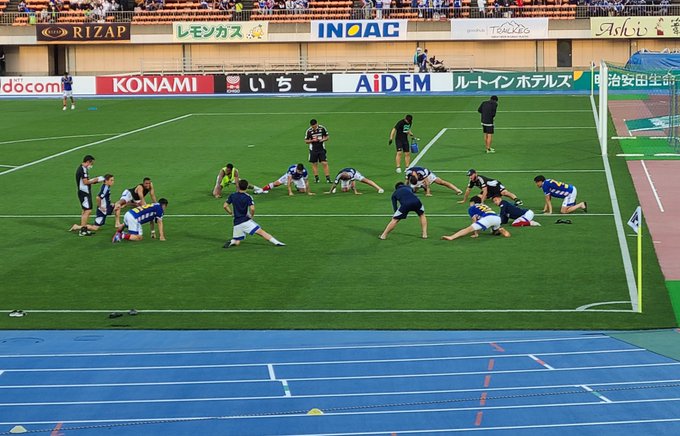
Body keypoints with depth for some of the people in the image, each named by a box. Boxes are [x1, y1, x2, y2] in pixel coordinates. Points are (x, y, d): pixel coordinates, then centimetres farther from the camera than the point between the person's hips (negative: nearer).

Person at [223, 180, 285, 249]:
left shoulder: (232, 196, 4)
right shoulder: (248, 197, -6)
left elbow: (225, 206, 1)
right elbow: (252, 209, -18)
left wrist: (231, 213, 16)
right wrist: (251, 216, 2)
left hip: (236, 223, 3)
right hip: (246, 221, -3)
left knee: (236, 242, 14)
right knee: (261, 232, -5)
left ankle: (232, 242, -18)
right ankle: (276, 242, -16)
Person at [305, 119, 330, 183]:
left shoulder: (322, 128, -5)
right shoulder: (309, 131, -6)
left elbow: (327, 137, 6)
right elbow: (306, 141, 1)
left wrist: (323, 139, -15)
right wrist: (312, 140, -17)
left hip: (322, 149, -1)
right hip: (313, 150, 1)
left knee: (324, 163, -6)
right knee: (314, 164, 5)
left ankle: (328, 178, -3)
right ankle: (316, 178, 14)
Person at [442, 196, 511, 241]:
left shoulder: (472, 208, 21)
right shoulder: (485, 206, 38)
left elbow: (474, 221, 11)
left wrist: (476, 233, 13)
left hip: (488, 218, -6)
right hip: (497, 218, 6)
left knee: (468, 229, -12)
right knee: (495, 232, 38)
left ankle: (451, 237, -27)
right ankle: (500, 230, 6)